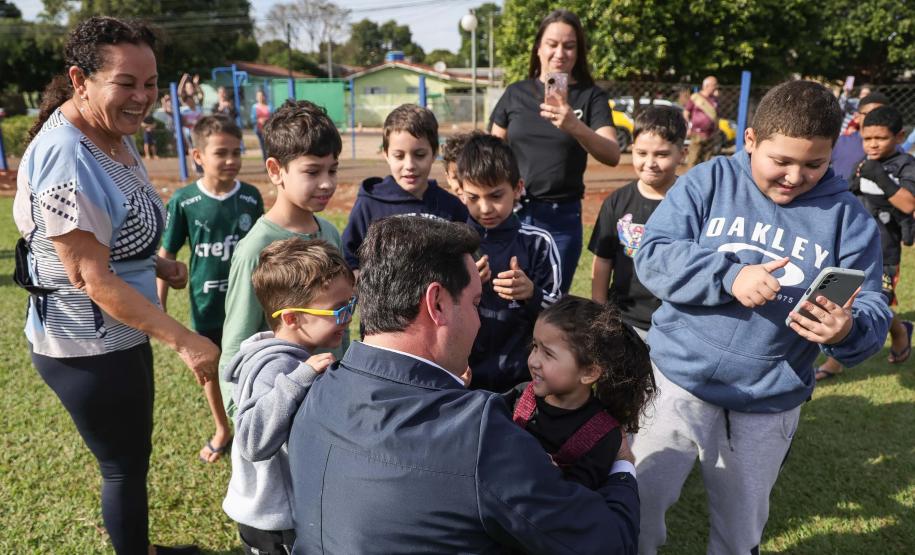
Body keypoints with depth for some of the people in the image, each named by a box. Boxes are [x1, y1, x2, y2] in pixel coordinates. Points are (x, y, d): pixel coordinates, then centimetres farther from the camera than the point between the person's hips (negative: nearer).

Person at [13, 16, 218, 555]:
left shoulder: (116, 135, 2)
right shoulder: (68, 161, -26)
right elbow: (92, 278, -27)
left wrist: (157, 264, 0)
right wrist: (185, 340, -26)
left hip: (122, 333, 9)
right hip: (88, 348, -9)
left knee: (134, 453, 25)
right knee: (124, 464, 10)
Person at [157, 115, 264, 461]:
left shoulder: (251, 197, -7)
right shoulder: (184, 201, -10)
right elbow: (166, 255, -3)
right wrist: (159, 304, -2)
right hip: (206, 304, 1)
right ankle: (222, 430, 40)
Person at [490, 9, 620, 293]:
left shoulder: (591, 96, 0)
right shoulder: (515, 93, 4)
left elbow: (612, 156, -15)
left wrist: (575, 126, -32)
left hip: (562, 217, -1)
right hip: (512, 212, 1)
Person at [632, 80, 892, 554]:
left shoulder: (848, 217, -2)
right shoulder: (708, 181, -6)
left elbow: (872, 313, -4)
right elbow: (652, 257, -14)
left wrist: (848, 331, -27)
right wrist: (728, 275, -28)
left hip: (770, 405, 2)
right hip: (679, 381, -1)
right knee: (635, 503, 4)